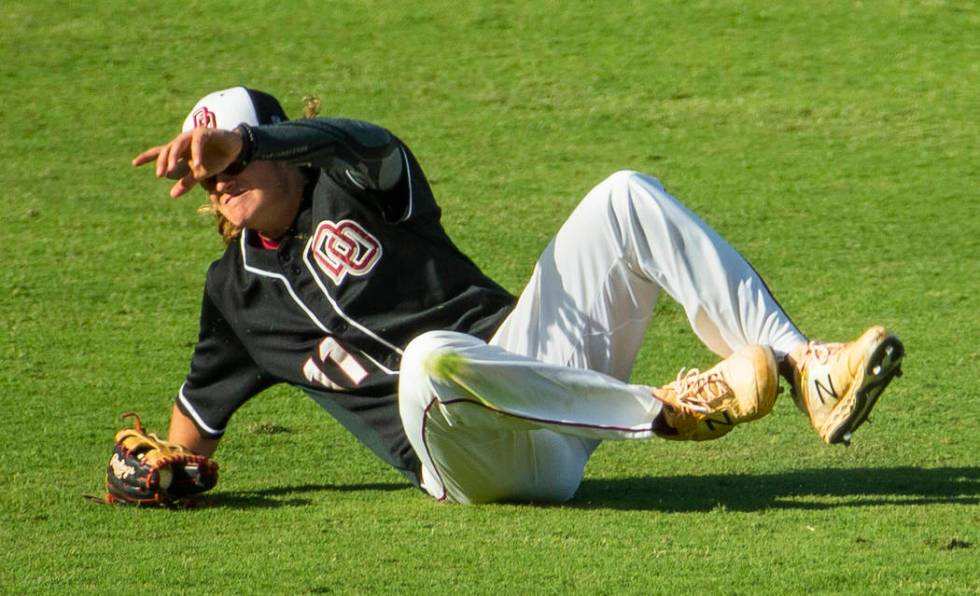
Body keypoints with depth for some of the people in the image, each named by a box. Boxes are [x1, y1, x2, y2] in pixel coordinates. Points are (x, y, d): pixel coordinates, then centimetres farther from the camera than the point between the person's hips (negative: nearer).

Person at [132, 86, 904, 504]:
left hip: (537, 358, 1)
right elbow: (199, 419, 28)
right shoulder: (236, 290, 19)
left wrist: (233, 142, -34)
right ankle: (674, 409, -32)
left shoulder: (356, 183, 10)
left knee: (625, 196, -18)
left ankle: (804, 367, -26)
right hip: (480, 462, -1)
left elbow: (353, 139, -16)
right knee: (431, 357, -40)